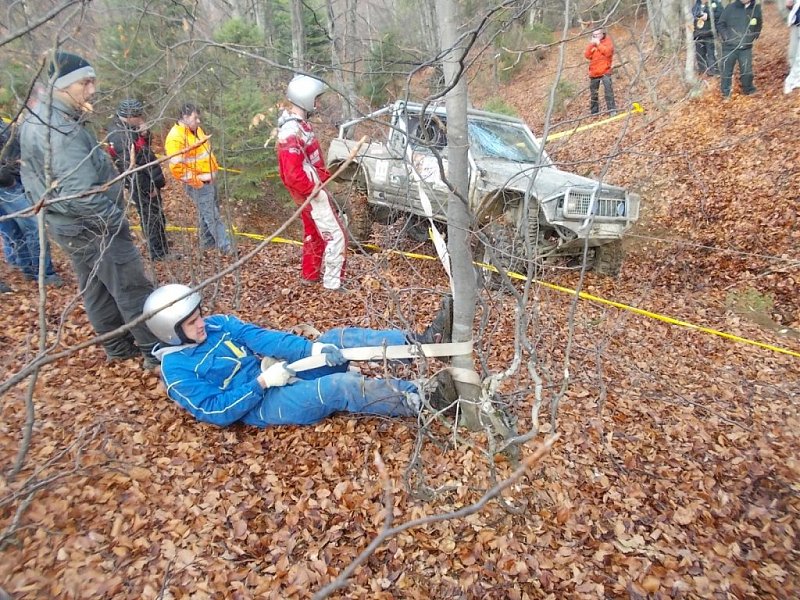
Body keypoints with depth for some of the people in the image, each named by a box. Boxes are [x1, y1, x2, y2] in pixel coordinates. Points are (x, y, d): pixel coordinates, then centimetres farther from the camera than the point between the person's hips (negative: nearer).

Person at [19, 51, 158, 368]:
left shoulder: (36, 118, 9)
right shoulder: (62, 130, -25)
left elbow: (34, 178, 17)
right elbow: (81, 193, -31)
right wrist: (116, 220, -19)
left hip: (67, 225, 10)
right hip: (92, 227, -10)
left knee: (96, 290, 18)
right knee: (133, 289, -2)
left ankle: (118, 347, 32)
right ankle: (156, 351, 7)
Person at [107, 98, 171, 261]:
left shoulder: (122, 125, 4)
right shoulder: (122, 137, -25)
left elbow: (144, 146, 12)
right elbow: (132, 167, -26)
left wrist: (144, 134, -9)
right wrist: (150, 187, -20)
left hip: (148, 180, 10)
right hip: (143, 184, -10)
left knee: (154, 215, 22)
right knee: (152, 217, 1)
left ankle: (160, 245, 38)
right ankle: (158, 253, 13)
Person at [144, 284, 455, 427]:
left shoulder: (218, 324, 10)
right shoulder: (177, 369, -6)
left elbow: (260, 337, -3)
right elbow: (216, 411, -13)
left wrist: (312, 348, -17)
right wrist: (263, 382, -21)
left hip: (279, 371, 7)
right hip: (261, 404, -6)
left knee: (340, 337, -14)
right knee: (343, 386, -28)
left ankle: (424, 340, -20)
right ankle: (425, 397, -27)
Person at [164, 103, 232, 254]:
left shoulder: (196, 130, 9)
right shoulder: (175, 137, -21)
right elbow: (176, 167, -25)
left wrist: (214, 171, 18)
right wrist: (195, 181, -21)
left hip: (209, 179, 9)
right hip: (198, 184, -9)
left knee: (209, 212, 19)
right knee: (212, 215, -5)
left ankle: (207, 241, 34)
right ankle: (225, 246, 0)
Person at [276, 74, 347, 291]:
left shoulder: (299, 123, 6)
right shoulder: (291, 133, -26)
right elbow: (293, 174, -30)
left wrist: (324, 176, 9)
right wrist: (314, 190, -19)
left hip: (314, 189, 10)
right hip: (311, 194, -10)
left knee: (314, 234, 21)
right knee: (336, 236, -4)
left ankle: (310, 275, 36)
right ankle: (332, 283, 5)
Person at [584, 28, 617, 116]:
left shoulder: (607, 42, 3)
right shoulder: (592, 44, 16)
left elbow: (608, 52, -15)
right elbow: (587, 55, 3)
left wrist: (599, 44, -12)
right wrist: (591, 45, -7)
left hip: (605, 72, -5)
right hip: (594, 72, 5)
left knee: (608, 90, -14)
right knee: (593, 93, 9)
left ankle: (612, 109, -14)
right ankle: (594, 111, 18)